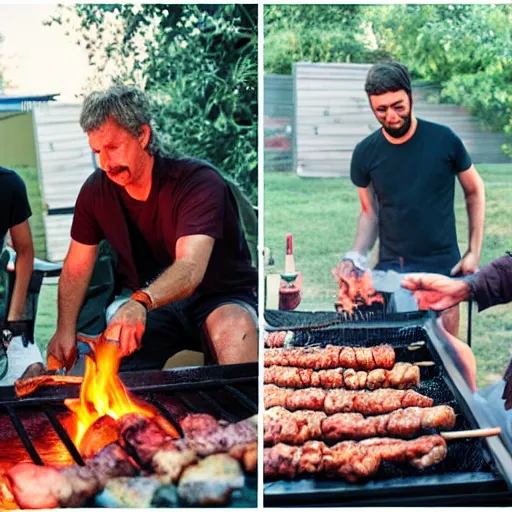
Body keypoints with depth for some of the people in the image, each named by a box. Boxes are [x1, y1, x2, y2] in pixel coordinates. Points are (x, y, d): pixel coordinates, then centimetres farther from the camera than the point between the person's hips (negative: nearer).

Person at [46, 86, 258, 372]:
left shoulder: (199, 180, -22)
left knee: (235, 327, -36)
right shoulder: (97, 190, -5)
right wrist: (65, 330, -6)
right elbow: (77, 267, 6)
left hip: (219, 297, -3)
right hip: (143, 302, 3)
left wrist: (140, 303, -54)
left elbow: (191, 268, -36)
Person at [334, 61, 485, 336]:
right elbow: (369, 213, 6)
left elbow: (474, 191, 4)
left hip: (442, 266, -1)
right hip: (390, 268, 1)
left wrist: (474, 251, -2)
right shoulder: (365, 153, -4)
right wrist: (356, 256, -10)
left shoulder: (444, 140, -9)